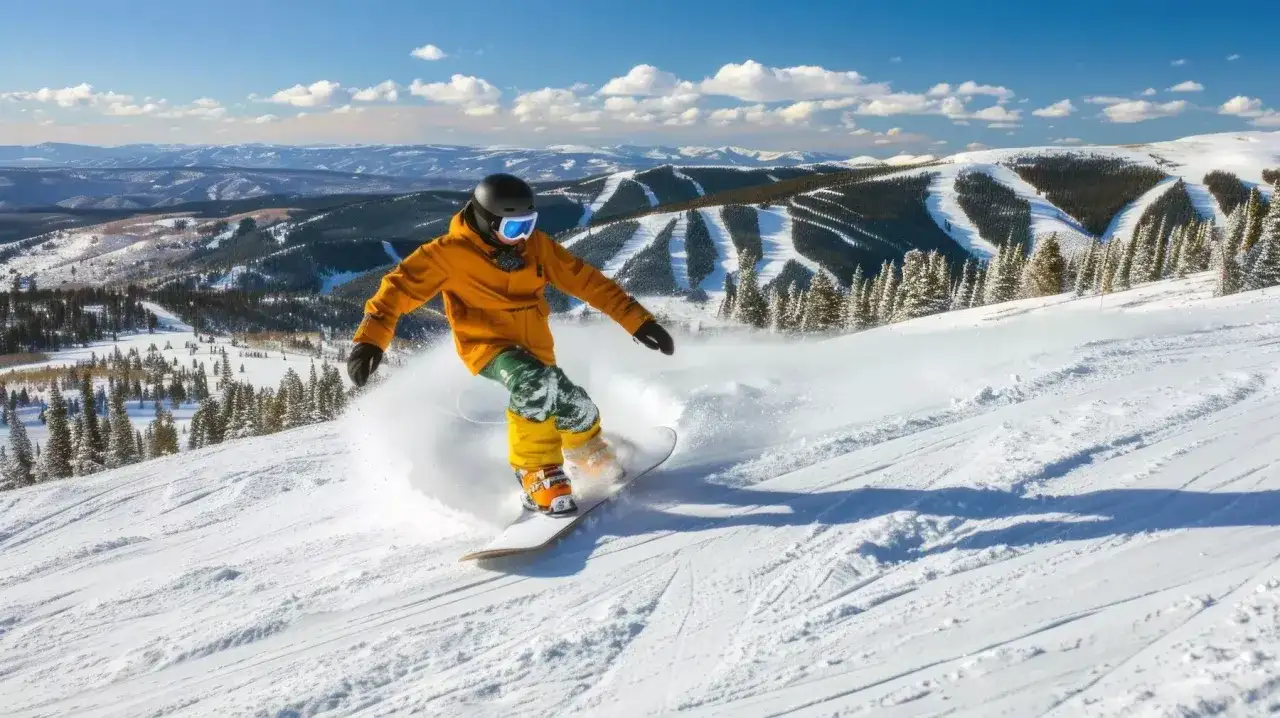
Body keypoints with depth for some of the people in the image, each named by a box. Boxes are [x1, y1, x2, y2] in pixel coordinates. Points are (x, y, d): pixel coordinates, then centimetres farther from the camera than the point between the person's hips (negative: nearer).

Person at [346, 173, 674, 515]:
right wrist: (370, 339, -32)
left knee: (574, 408, -3)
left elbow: (585, 279, 0)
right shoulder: (450, 252, -14)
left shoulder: (535, 243, -2)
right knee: (534, 384, -34)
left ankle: (596, 460, 34)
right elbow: (401, 286, -17)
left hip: (535, 346, 5)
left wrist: (637, 320, -4)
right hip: (486, 344, -5)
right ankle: (538, 476, -18)